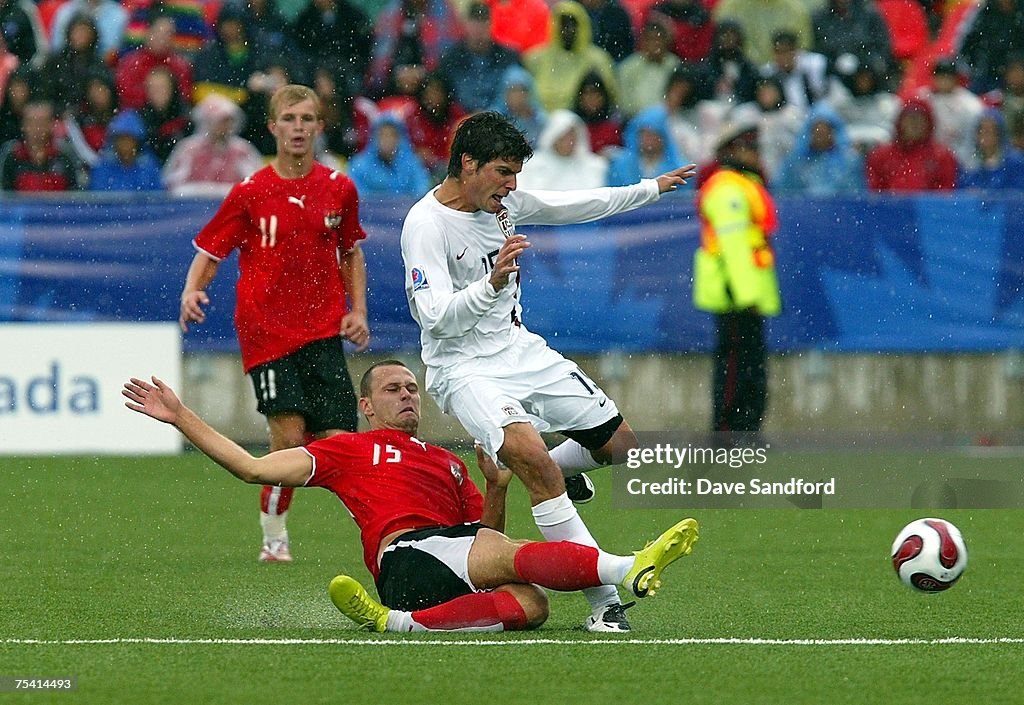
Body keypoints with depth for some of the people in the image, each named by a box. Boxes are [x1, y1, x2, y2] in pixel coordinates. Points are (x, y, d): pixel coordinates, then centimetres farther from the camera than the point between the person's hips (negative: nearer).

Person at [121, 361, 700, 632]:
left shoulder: (449, 463, 38)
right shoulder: (349, 450, 24)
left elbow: (486, 536, 33)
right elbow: (253, 468, 18)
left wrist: (496, 488, 14)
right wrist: (180, 416, 15)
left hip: (457, 577, 6)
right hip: (408, 553, -6)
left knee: (530, 604, -31)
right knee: (517, 556, -33)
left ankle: (398, 622, -38)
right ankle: (632, 569, -55)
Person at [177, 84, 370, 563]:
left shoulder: (338, 188, 6)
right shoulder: (250, 192, -1)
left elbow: (351, 253, 20)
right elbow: (209, 252, 3)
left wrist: (358, 311, 9)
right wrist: (192, 290, -17)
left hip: (322, 332, 2)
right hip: (266, 331, -2)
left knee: (338, 444, -7)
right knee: (289, 436, -14)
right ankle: (273, 538, 2)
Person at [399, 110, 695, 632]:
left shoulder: (504, 202, 3)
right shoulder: (426, 225, -19)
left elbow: (575, 206, 21)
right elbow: (434, 316, -27)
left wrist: (650, 189, 29)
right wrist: (491, 285, -43)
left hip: (520, 349, 8)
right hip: (463, 367, -8)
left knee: (621, 446, 6)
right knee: (529, 453, -31)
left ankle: (560, 471, 42)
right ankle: (604, 601, -31)